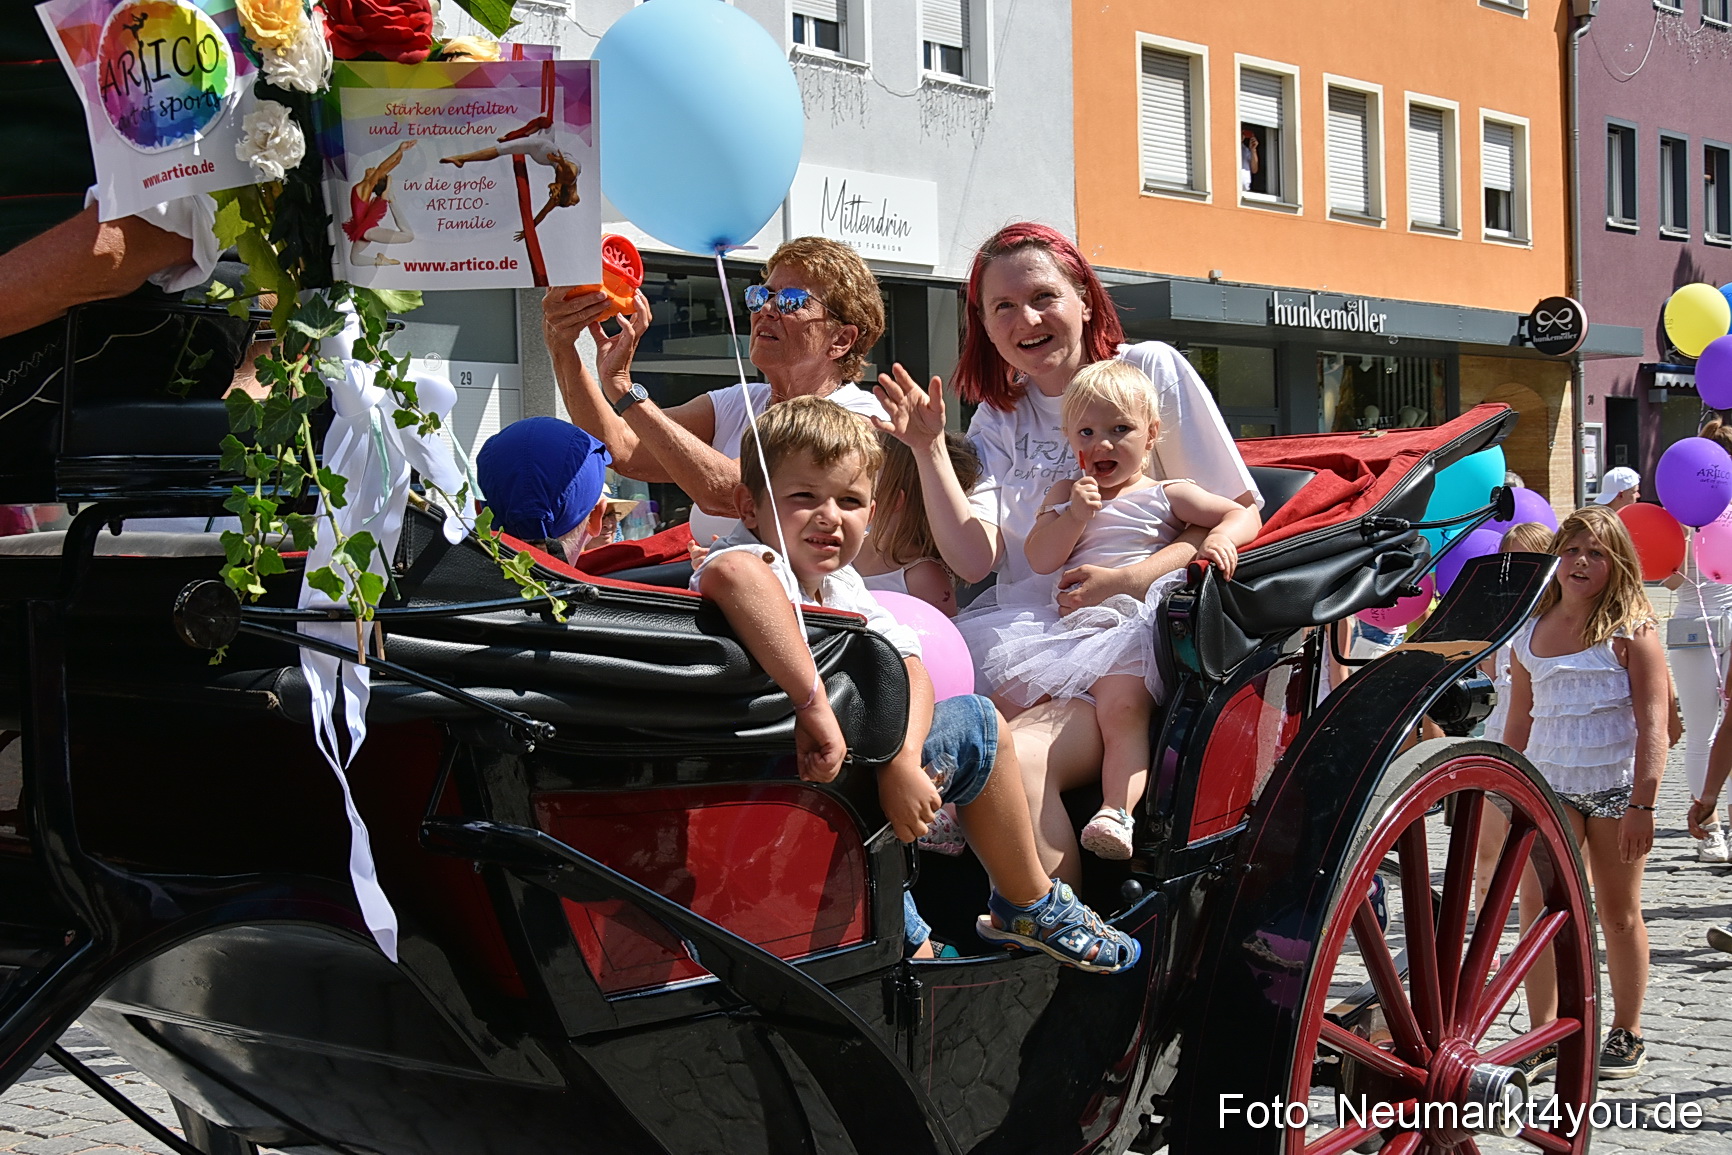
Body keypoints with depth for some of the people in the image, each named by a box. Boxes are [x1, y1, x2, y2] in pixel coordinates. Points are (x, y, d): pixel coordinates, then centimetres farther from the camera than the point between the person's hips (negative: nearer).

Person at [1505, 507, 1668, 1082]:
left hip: (1615, 787, -3)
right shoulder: (1530, 633, 7)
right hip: (1549, 785, 3)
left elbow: (1652, 723, -10)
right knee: (1537, 901, -8)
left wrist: (1642, 803, -17)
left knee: (1619, 913, 7)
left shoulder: (1631, 631, -6)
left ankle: (1626, 1034, 21)